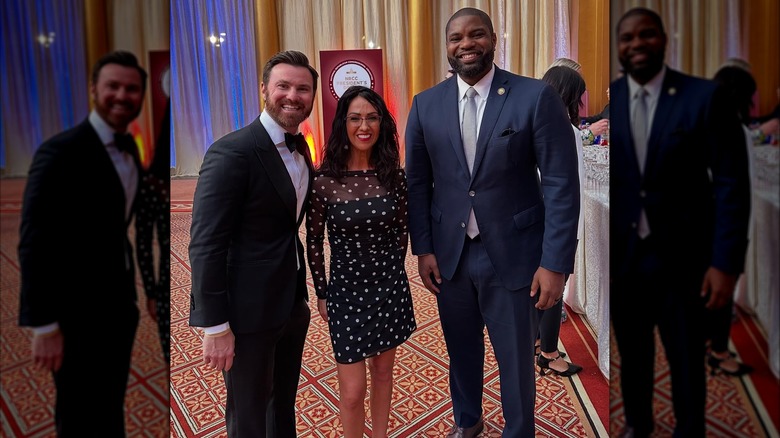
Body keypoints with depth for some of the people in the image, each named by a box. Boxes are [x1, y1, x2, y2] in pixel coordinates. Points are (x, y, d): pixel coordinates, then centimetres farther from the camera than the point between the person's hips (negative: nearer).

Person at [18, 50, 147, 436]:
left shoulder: (130, 148, 6)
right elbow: (35, 242, -19)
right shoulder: (60, 151, -17)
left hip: (119, 301, 7)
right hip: (77, 312, -6)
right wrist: (44, 325, -19)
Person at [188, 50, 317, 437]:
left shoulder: (300, 148, 5)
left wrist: (302, 291, 10)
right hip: (248, 311, -7)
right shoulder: (231, 152, -19)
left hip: (292, 303, 7)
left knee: (284, 403, 26)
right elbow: (205, 244, -20)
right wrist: (215, 326, -19)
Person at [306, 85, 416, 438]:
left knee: (383, 370, 20)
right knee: (352, 391, 5)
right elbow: (313, 242, -3)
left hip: (391, 288, 3)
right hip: (347, 290, -3)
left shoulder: (394, 176, -5)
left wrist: (392, 270, 11)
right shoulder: (324, 181, -13)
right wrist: (322, 294, 1)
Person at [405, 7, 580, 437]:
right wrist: (422, 249, 1)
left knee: (516, 360, 13)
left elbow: (562, 185, -9)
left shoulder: (537, 96, -8)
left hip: (513, 254, -2)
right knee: (461, 350, 21)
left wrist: (555, 263, -12)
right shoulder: (426, 104, 1)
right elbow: (417, 182, 5)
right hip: (449, 254, 3)